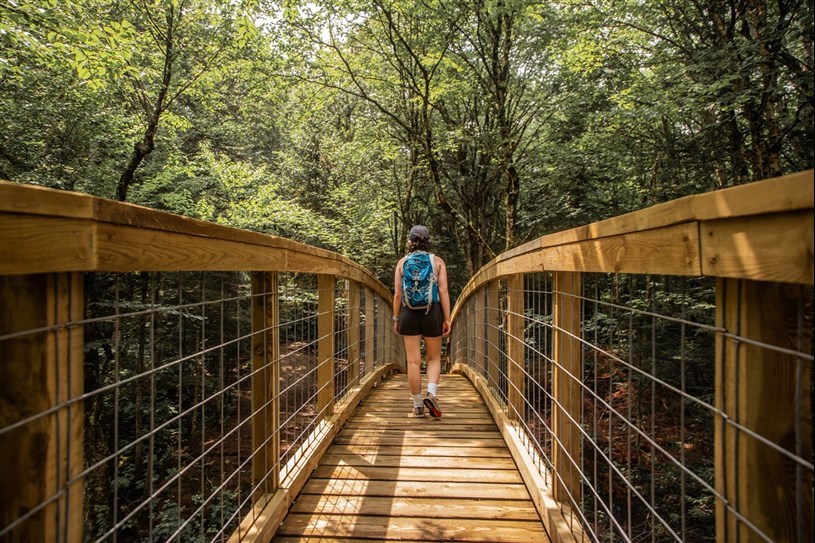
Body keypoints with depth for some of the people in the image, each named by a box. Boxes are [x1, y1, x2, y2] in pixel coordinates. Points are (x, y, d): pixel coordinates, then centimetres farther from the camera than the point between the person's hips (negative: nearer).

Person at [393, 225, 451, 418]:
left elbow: (397, 294, 1)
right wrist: (447, 319, -2)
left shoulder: (402, 263, 4)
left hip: (409, 313, 1)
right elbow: (443, 291, -5)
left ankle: (418, 405, 12)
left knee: (413, 361, 6)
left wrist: (396, 319, 9)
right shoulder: (437, 261, 1)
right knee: (434, 358, 15)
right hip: (432, 312, 0)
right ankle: (431, 393, -6)